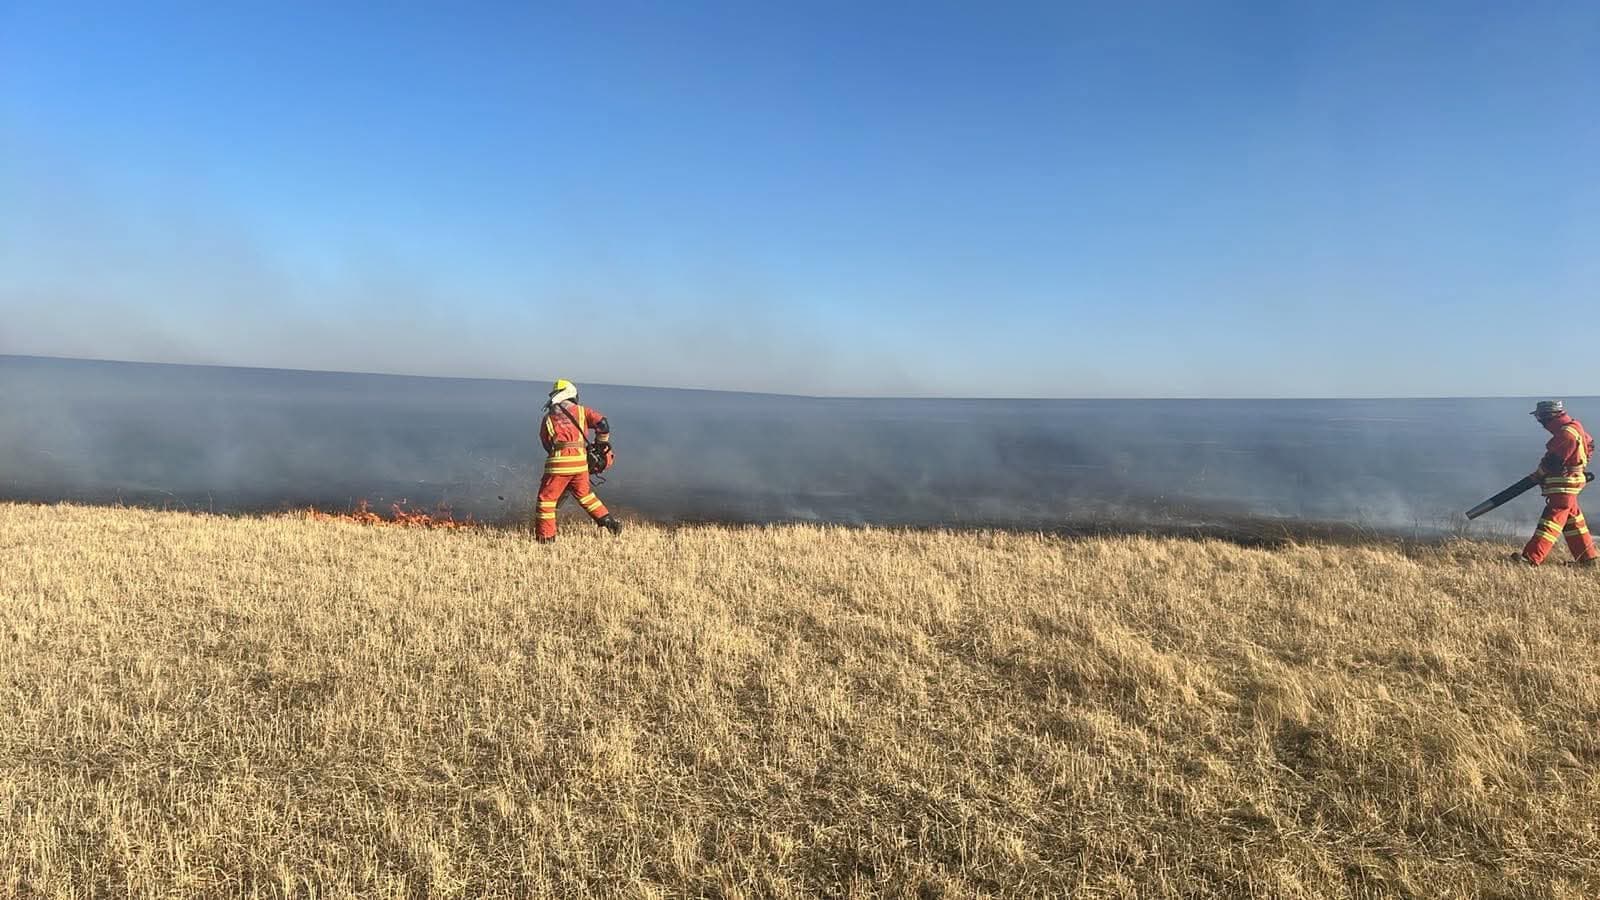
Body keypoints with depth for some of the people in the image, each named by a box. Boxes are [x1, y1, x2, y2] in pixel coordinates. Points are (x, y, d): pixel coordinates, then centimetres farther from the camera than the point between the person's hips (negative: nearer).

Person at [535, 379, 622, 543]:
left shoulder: (547, 418, 12)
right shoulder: (581, 411, 12)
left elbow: (547, 445, 15)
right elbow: (602, 424, 1)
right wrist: (601, 444, 17)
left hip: (559, 462, -3)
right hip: (580, 461, 3)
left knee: (546, 499, 8)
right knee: (584, 494, 24)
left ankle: (545, 537, 7)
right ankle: (609, 522, 22)